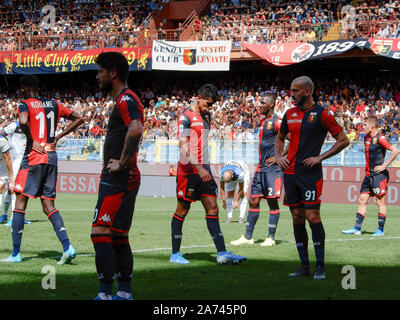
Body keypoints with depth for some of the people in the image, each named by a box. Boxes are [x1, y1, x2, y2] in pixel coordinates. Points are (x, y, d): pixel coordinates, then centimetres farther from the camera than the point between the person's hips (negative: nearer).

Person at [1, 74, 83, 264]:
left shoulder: (25, 105, -4)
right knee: (48, 205, 9)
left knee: (20, 201, 0)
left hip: (33, 156, -6)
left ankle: (15, 253, -2)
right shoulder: (54, 104, 15)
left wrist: (31, 140, -12)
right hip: (52, 157, 6)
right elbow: (78, 119, 20)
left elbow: (23, 121, -26)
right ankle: (67, 247, -8)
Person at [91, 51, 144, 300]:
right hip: (120, 180, 11)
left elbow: (136, 130, -31)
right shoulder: (125, 99, 20)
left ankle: (105, 294, -15)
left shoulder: (126, 99, -13)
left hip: (119, 180, -11)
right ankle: (125, 293, 16)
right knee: (119, 236, 12)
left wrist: (121, 163, -24)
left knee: (100, 233, -13)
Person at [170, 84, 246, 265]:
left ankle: (222, 253, -7)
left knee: (212, 208, -1)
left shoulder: (205, 116, 17)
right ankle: (175, 254, 9)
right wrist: (199, 168, -26)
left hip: (203, 169, 8)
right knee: (182, 210, 0)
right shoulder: (186, 117, -10)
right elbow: (183, 146, -18)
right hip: (188, 170, -8)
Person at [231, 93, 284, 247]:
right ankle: (248, 237, 12)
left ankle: (271, 237, 2)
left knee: (272, 201, -3)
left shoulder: (276, 122, -10)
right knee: (253, 201, 8)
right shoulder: (263, 122, 18)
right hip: (261, 167, 9)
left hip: (272, 167, -9)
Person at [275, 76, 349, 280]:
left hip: (311, 173, -6)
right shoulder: (290, 114, 12)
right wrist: (278, 156, 9)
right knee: (297, 219, 6)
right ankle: (304, 266, 13)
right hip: (290, 173, 6)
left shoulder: (321, 114, -5)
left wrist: (320, 157, -10)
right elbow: (280, 138, 28)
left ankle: (320, 267, -5)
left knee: (312, 216, -11)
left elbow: (343, 140, -3)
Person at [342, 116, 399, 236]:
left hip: (379, 175, -9)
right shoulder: (366, 137, 13)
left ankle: (380, 230, 1)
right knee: (362, 200, 7)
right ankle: (357, 228, 10)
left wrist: (384, 165, -18)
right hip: (369, 174, 9)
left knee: (380, 202, -3)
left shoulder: (380, 138, -13)